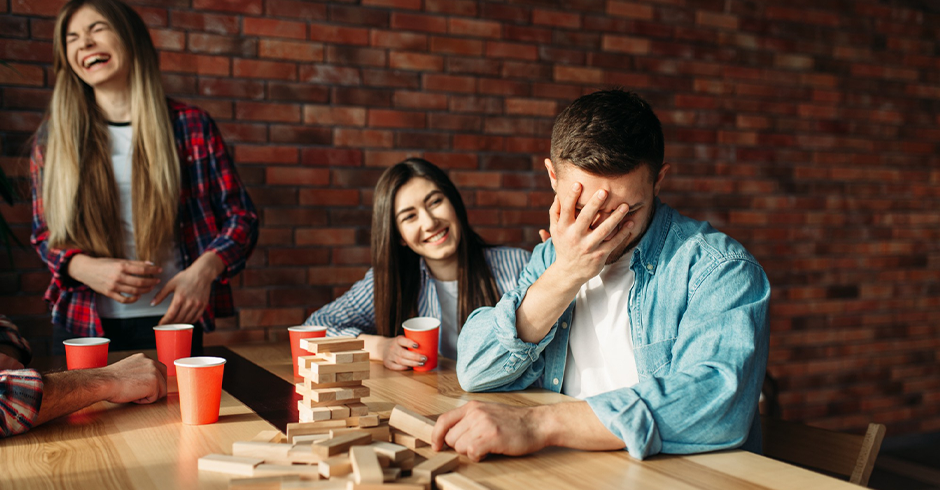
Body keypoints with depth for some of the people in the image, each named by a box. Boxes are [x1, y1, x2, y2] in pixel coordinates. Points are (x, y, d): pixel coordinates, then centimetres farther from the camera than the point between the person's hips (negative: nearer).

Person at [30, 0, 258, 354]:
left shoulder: (190, 127, -2)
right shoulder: (54, 136, 3)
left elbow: (240, 218, 0)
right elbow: (44, 235, 9)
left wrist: (204, 269, -18)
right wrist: (85, 268, -12)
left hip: (171, 319, -1)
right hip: (82, 328, 2)